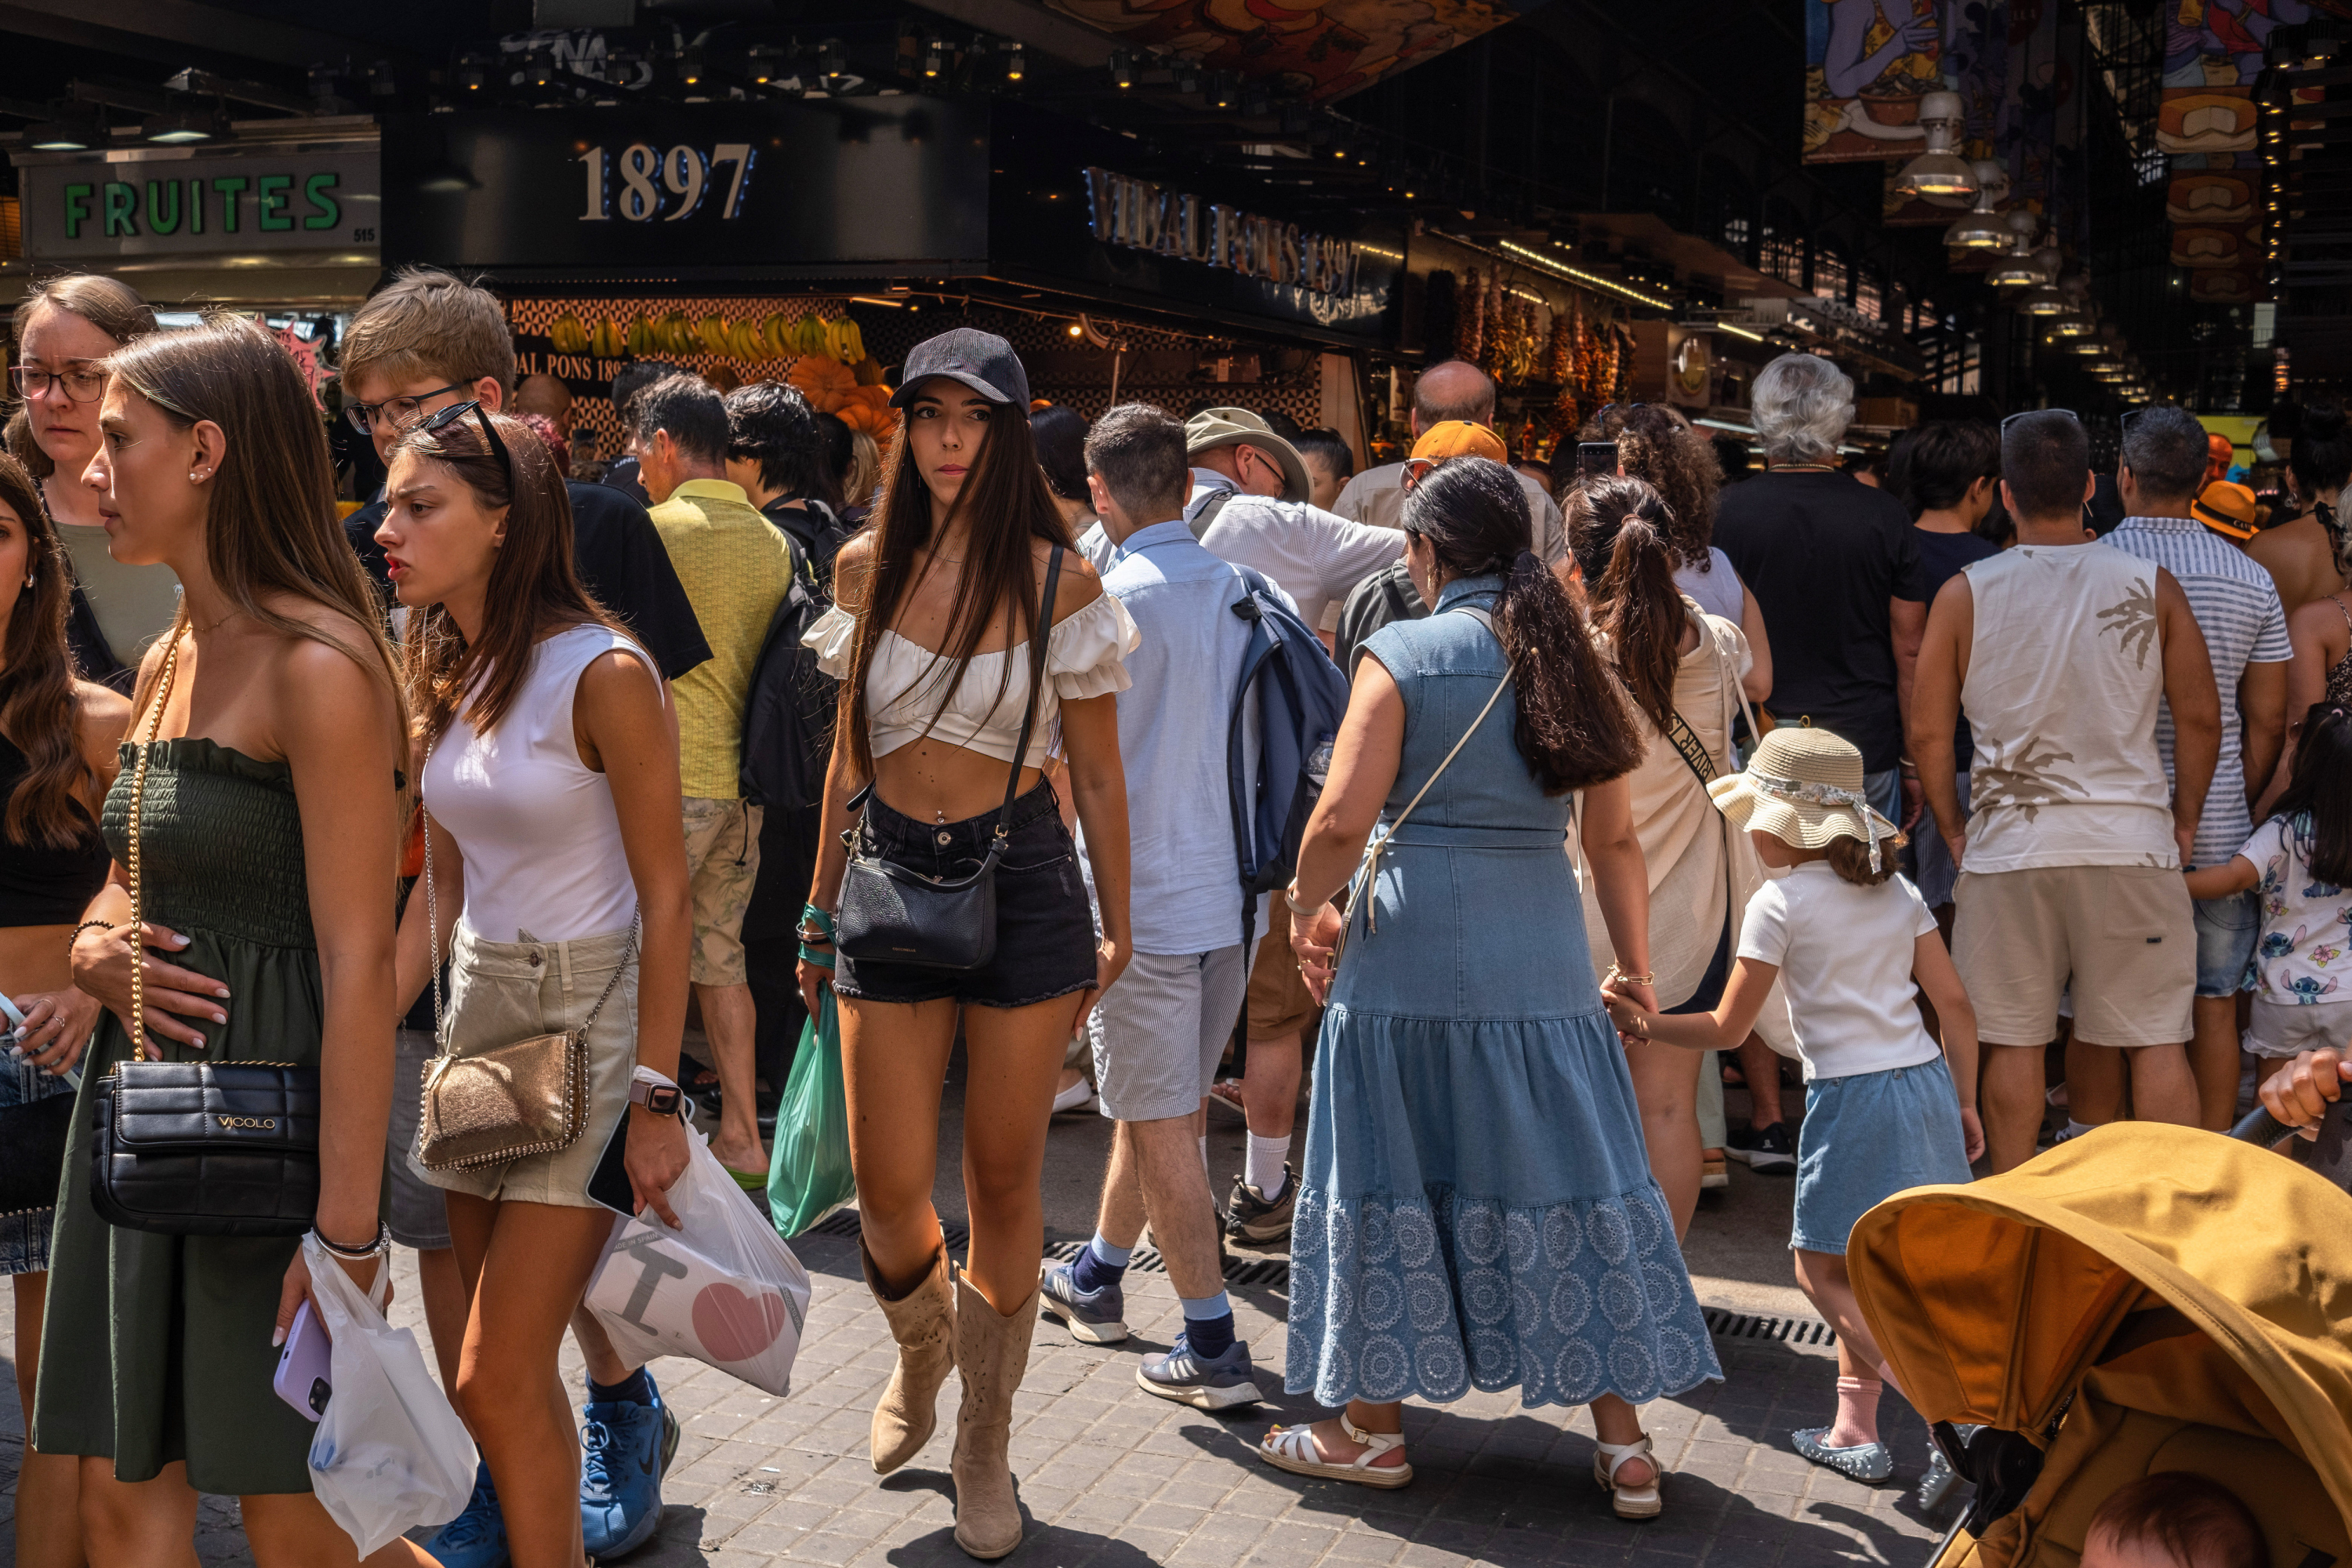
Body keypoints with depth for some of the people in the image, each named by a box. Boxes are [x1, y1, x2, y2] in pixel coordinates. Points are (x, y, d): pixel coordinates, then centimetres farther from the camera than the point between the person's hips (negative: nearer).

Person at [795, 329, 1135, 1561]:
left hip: (1022, 882, -2)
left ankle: (984, 1452, 22)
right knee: (889, 1193, 0)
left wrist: (1115, 924, 4)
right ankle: (920, 1346, 35)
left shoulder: (1058, 581, -4)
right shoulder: (866, 569, 4)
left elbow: (1096, 773, 3)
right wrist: (821, 908, 16)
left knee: (1003, 1183, 5)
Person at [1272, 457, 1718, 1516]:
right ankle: (1624, 1444, 14)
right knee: (1569, 1180, 9)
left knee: (1390, 1179, 9)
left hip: (1413, 952, -4)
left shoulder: (1403, 654, -6)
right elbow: (1615, 840, 8)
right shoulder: (1568, 659, 8)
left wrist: (1307, 909, 6)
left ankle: (1370, 1427, 21)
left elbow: (1342, 817, -12)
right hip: (1545, 959, 4)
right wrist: (1638, 972, 15)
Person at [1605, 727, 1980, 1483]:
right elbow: (1955, 1004, 9)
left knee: (1825, 1273, 2)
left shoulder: (1781, 902, -8)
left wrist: (1644, 1023, 8)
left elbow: (1728, 1028, -5)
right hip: (1927, 1084, 7)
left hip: (1852, 1100, -7)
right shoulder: (1896, 890, 10)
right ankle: (1855, 1428, 20)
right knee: (1854, 1266, 17)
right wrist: (1964, 1103, 18)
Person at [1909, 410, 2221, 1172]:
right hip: (2132, 841, 0)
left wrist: (1954, 830, 12)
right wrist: (2184, 821, 16)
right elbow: (2200, 718, 4)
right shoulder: (2150, 586, 1)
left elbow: (1928, 732, 0)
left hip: (2009, 845, 0)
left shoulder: (1965, 594, -1)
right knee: (2155, 1040, 6)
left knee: (2013, 1041, 8)